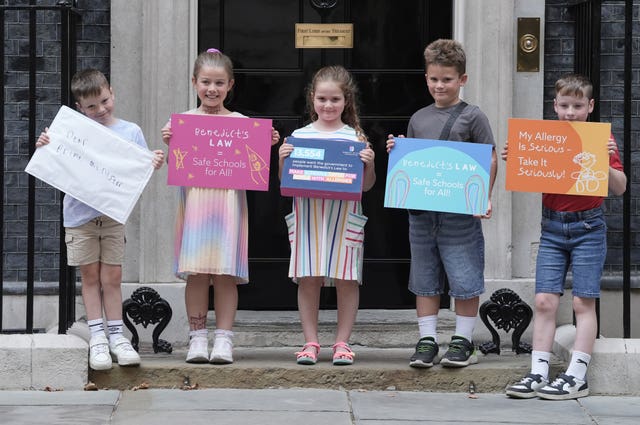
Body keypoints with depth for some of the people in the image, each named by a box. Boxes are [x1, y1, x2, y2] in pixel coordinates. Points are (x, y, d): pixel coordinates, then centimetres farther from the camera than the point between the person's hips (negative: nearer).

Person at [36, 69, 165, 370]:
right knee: (90, 276, 5)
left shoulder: (130, 131, 3)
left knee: (112, 277, 4)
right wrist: (44, 148, -15)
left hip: (114, 215, 1)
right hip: (80, 215, -1)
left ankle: (116, 336, 10)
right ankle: (97, 337, 9)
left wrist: (153, 165, -17)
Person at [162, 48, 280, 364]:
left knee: (226, 273, -2)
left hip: (229, 202, 0)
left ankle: (223, 338, 1)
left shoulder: (241, 123, 7)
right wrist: (169, 143, -11)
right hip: (194, 201, 0)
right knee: (196, 272, -2)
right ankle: (198, 337, 5)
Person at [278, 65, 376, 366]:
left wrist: (369, 164, -11)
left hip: (344, 217, -1)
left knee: (346, 280, 0)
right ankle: (310, 342, 9)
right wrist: (283, 159, -8)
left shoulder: (356, 138, 5)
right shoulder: (299, 136, 7)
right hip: (307, 215, 1)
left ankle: (342, 343, 9)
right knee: (308, 279, 1)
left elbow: (366, 186, 6)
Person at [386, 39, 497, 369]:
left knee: (464, 279, -1)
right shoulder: (418, 119, 13)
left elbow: (490, 159, -3)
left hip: (460, 211, -5)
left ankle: (463, 342, 8)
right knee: (424, 279, 8)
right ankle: (427, 341, 15)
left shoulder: (472, 117, -1)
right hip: (421, 210, 5)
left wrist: (484, 198, -13)